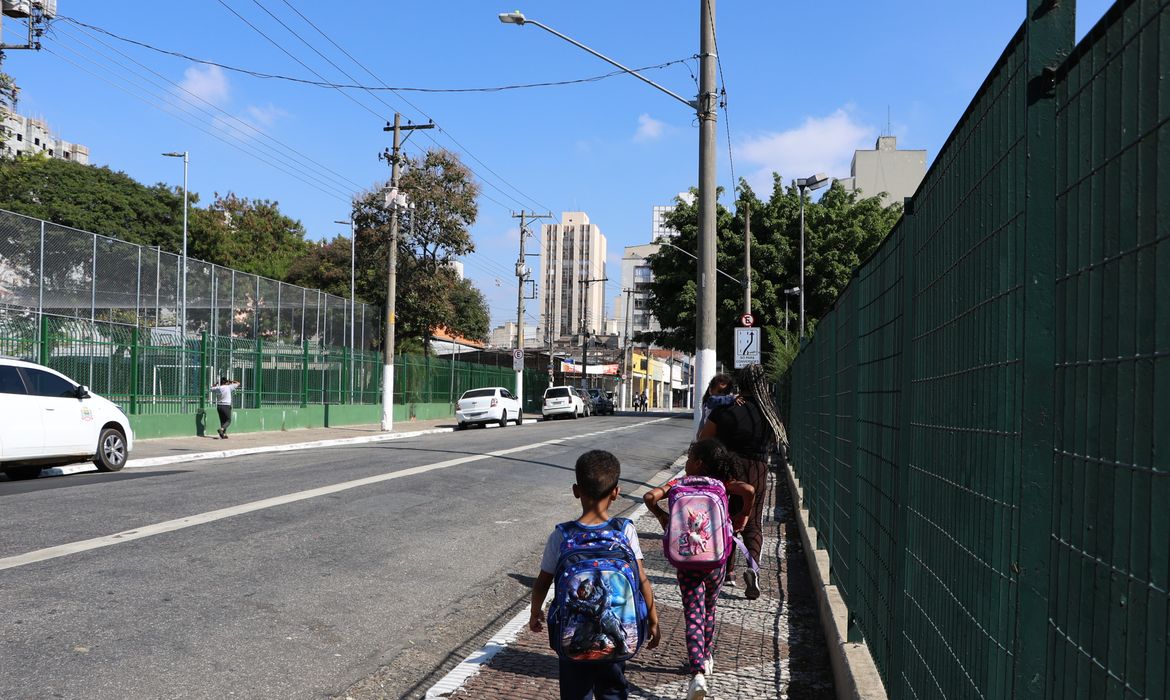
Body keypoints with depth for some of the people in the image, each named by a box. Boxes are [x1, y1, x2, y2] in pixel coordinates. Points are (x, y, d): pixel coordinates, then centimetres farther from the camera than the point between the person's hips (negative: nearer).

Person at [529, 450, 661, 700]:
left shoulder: (561, 536, -13)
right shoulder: (626, 531, -13)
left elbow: (542, 583, -4)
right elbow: (642, 581, -9)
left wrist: (534, 615, 14)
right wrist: (653, 621, 4)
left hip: (573, 632, -1)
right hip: (615, 629, 1)